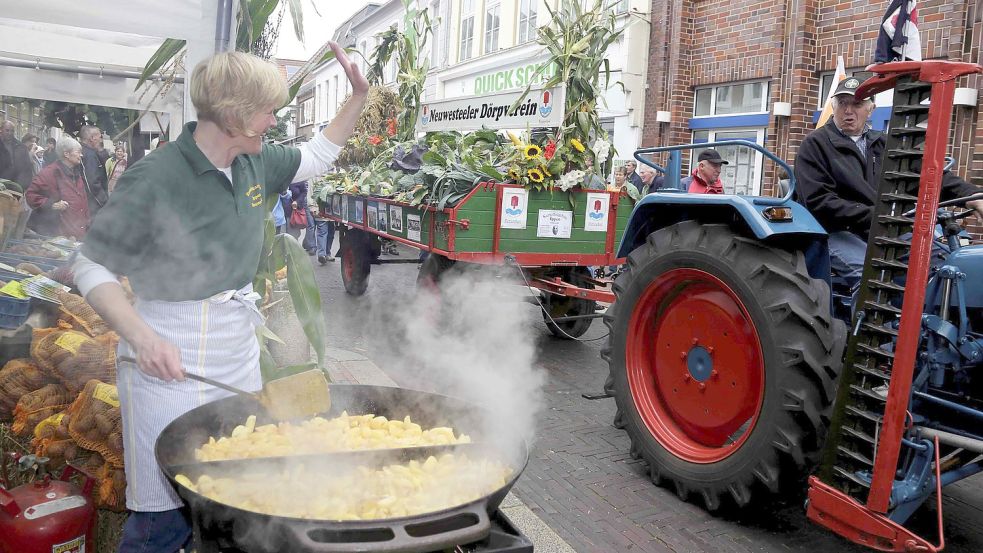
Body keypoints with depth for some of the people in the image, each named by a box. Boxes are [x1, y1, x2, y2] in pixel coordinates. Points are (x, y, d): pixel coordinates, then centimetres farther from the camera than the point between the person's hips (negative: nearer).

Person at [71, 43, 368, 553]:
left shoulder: (254, 162, 2)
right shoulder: (154, 180, -18)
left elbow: (315, 159, 19)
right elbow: (90, 267, -12)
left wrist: (358, 95, 10)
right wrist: (141, 336, -27)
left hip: (239, 352, 7)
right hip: (172, 361, -7)